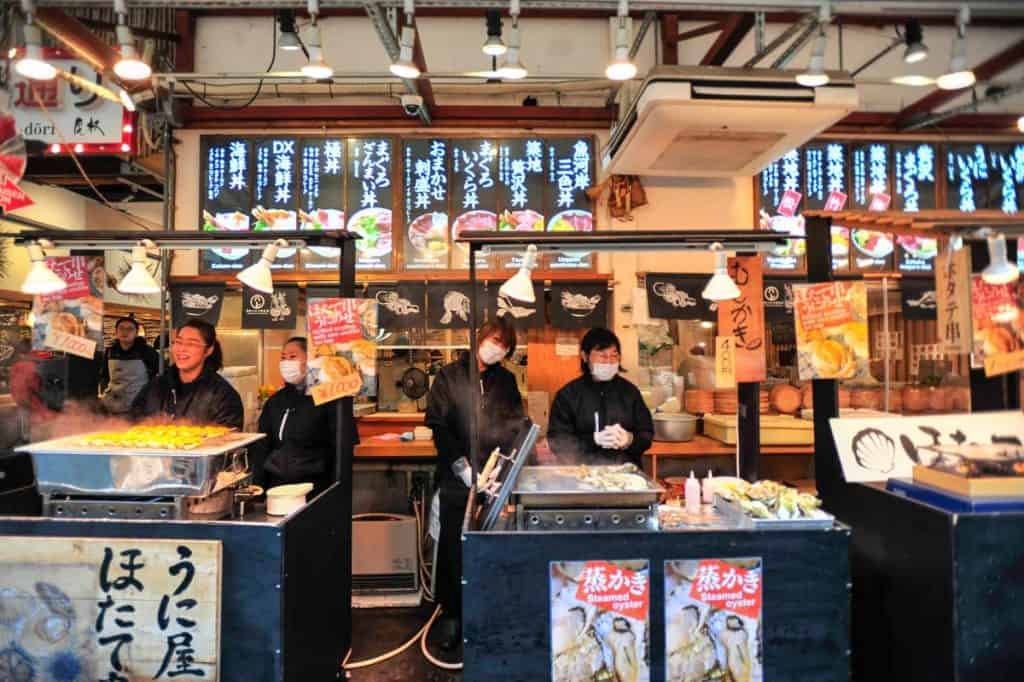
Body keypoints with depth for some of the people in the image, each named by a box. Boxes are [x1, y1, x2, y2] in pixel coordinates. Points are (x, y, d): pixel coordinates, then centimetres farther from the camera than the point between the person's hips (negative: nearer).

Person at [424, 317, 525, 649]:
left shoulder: (506, 380, 10)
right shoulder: (449, 376, 1)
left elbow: (516, 425, 5)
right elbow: (437, 424, -5)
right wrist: (461, 464, -14)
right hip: (457, 479, -2)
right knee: (453, 549, 8)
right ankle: (452, 615, 25)